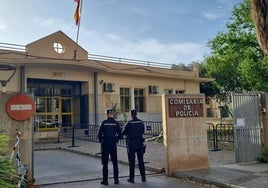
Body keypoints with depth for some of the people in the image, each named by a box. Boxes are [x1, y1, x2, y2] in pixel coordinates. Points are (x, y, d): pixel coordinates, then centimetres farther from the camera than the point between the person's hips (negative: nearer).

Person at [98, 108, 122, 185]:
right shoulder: (116, 123, -2)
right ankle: (116, 179, 15)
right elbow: (120, 135, -2)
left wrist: (101, 141, 12)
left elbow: (99, 135, -6)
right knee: (115, 162, 12)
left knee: (105, 163, 6)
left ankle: (105, 180, 8)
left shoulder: (104, 123, -6)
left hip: (105, 145, -2)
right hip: (113, 145, 2)